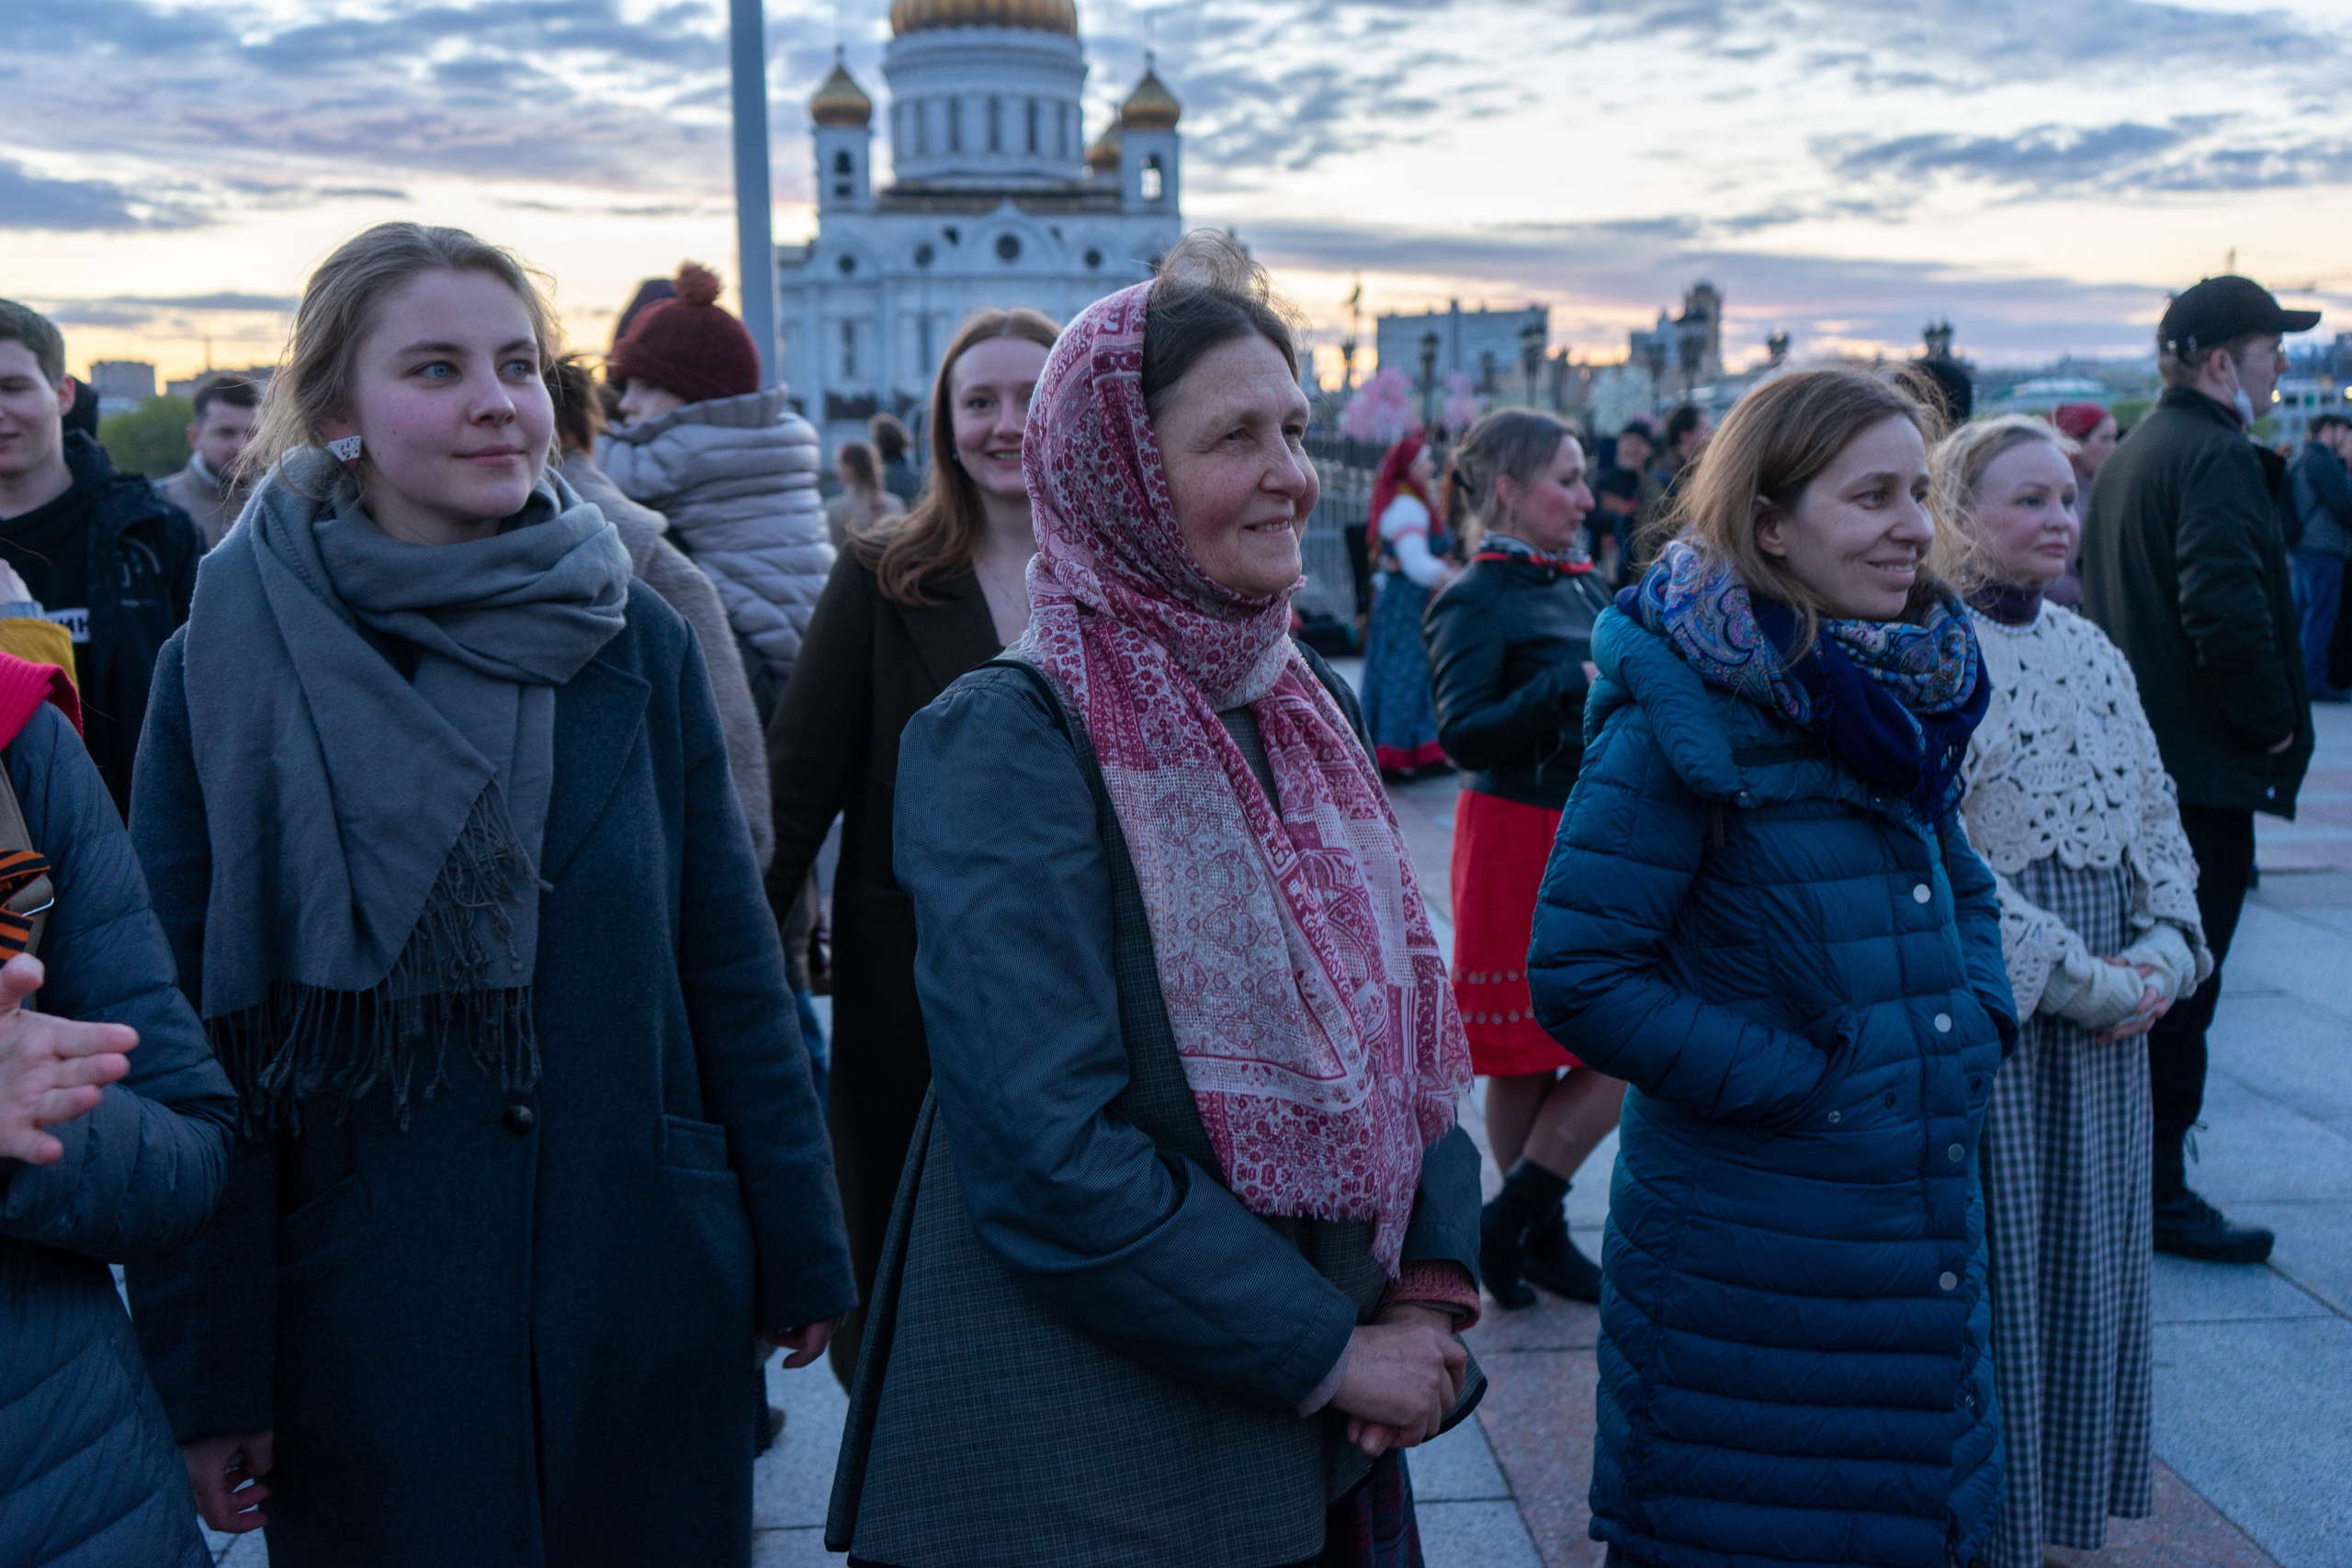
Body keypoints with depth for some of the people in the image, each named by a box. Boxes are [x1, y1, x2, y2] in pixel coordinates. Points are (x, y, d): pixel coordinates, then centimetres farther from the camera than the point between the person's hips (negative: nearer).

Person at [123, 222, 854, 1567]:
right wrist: (205, 1368, -4)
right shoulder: (230, 664, -5)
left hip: (649, 1304, 2)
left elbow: (733, 967, 3)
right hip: (361, 1334, -2)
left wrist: (799, 1252, 5)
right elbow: (190, 1038, -4)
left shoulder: (637, 643, 0)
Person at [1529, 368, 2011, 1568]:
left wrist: (1979, 1021, 4)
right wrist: (1794, 1083, -18)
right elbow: (1579, 977, -20)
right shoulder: (1682, 711, -17)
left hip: (1928, 1231, 7)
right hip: (1746, 1248, -7)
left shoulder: (1910, 689, 5)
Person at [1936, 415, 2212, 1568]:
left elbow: (2156, 814, 14)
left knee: (2096, 1247, 13)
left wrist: (2165, 951, -2)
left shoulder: (2090, 648, 12)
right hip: (1991, 998, -7)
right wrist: (2080, 978, -15)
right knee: (1997, 1251, 1)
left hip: (2111, 1001, 7)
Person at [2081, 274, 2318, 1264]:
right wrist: (2274, 725, -15)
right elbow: (2228, 606, -27)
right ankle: (2159, 1194, 3)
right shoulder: (2215, 455, -15)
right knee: (2181, 985, -3)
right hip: (2202, 766, -10)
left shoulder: (2131, 453, 16)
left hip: (2129, 758, 10)